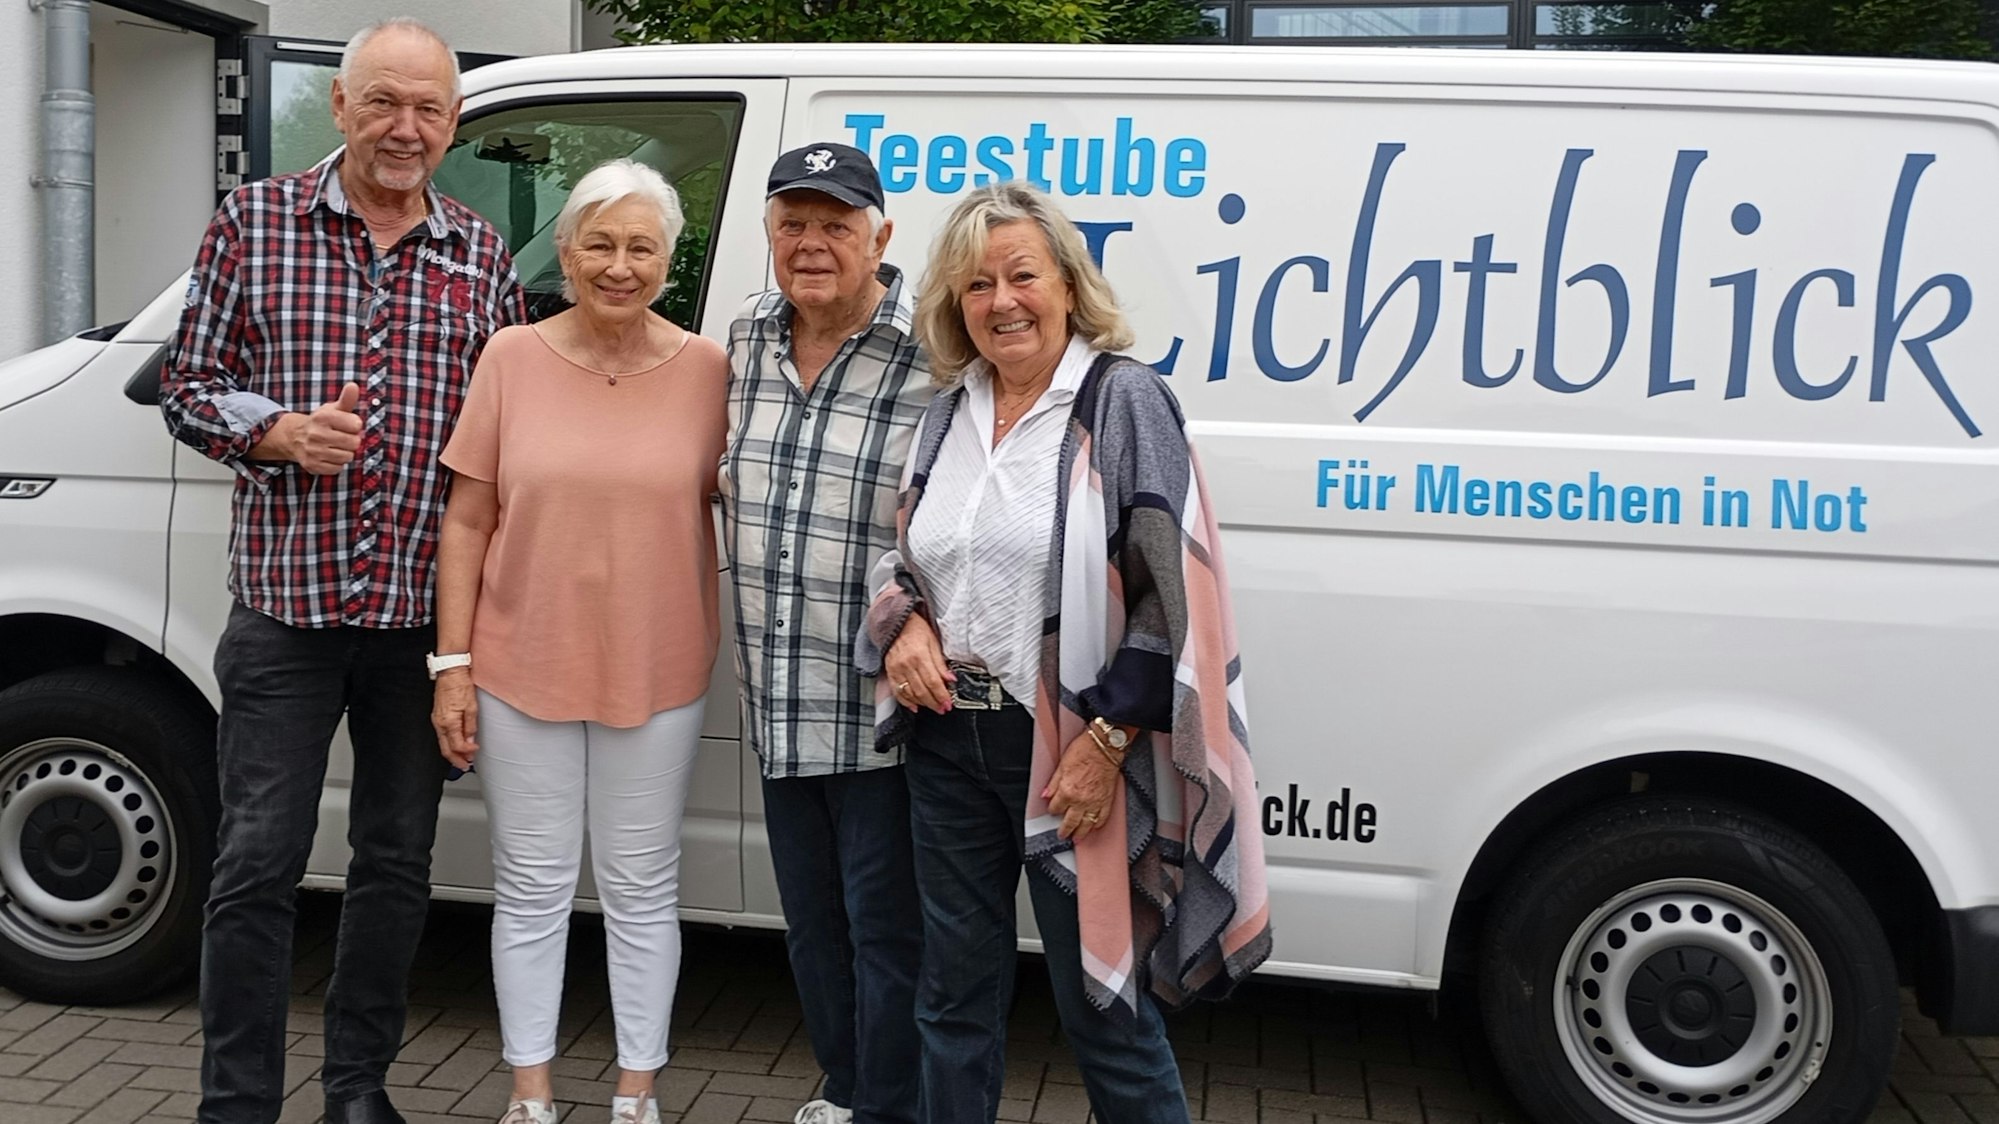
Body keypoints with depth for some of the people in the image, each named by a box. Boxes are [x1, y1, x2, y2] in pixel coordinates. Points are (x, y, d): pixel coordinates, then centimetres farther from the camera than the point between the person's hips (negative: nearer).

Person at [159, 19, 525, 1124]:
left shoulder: (481, 255, 7)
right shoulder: (254, 219, 2)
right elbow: (188, 383, 4)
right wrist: (274, 431, -17)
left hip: (425, 610, 3)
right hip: (285, 603, -2)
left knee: (398, 859, 11)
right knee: (258, 862, 0)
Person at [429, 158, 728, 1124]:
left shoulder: (707, 369, -3)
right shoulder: (512, 357, -3)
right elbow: (466, 522, 0)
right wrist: (453, 666, -3)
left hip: (656, 677, 0)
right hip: (523, 671, 0)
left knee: (641, 890, 12)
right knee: (532, 889, 12)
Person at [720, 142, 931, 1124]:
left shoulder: (934, 354, -14)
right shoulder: (748, 336, 7)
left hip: (882, 710, -7)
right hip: (779, 708, 7)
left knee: (886, 931, 5)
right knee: (810, 922, 21)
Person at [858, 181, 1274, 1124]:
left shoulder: (1125, 402, -9)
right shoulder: (948, 411, 9)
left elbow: (1171, 596, -14)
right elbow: (905, 555, 21)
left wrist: (1105, 744, -17)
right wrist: (906, 625, -1)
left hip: (1073, 752, -6)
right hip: (949, 741, 6)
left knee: (1101, 1004, 4)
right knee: (954, 993, 16)